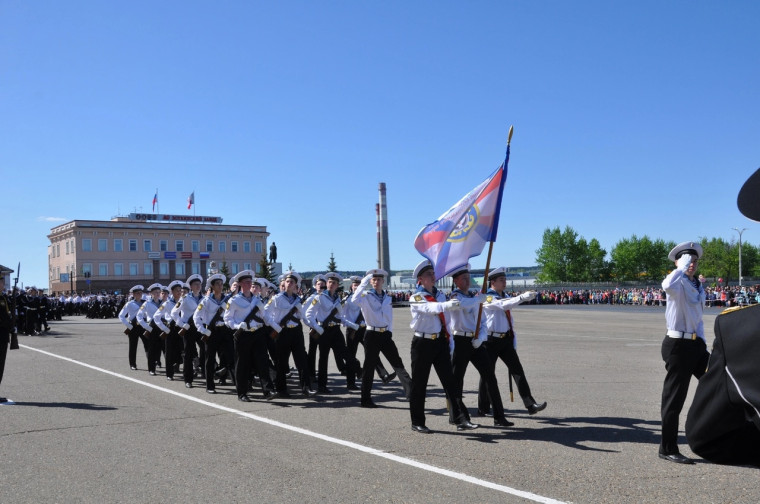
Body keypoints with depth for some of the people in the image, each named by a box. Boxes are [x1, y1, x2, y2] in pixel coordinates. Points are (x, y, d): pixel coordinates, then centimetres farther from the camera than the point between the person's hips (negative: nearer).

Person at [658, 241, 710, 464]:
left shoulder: (698, 286, 16)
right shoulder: (677, 283, -10)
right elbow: (667, 286, -36)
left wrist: (703, 344, 16)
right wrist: (683, 267, -22)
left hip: (696, 344, 8)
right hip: (678, 344, -8)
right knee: (674, 398, -1)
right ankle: (668, 449, 10)